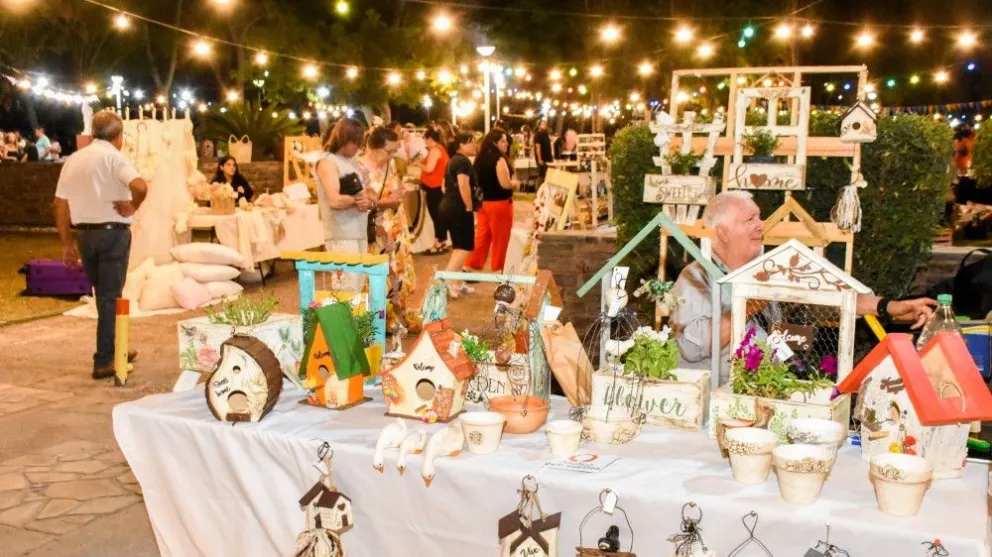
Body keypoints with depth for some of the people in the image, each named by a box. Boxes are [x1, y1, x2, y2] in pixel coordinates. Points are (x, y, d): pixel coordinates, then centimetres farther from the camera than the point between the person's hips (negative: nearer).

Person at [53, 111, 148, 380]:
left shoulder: (74, 159, 9)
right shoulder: (114, 156, -8)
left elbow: (60, 204, 8)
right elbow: (140, 186, -28)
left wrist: (67, 243, 13)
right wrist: (132, 206, -9)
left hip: (84, 234, 6)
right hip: (112, 233, -6)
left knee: (103, 295, 19)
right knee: (110, 297, 2)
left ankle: (114, 351, 30)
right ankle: (103, 362, 4)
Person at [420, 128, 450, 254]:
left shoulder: (434, 150, -13)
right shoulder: (441, 149, 17)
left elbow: (429, 168, -20)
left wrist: (419, 164, -4)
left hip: (434, 188, -10)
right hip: (439, 186, 10)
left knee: (436, 215, -8)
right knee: (439, 215, 12)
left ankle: (439, 244, -6)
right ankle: (443, 242, 17)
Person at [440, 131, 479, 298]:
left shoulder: (453, 160, 17)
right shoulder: (463, 161, -13)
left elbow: (446, 185, 21)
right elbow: (463, 185, -25)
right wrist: (469, 207, -18)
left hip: (449, 207, 10)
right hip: (459, 209, -10)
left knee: (458, 246, 14)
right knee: (465, 247, -7)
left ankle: (456, 282, 17)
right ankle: (446, 280, -14)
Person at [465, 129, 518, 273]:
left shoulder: (481, 158, 6)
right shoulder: (499, 159, -18)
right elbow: (505, 184, -23)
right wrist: (515, 183, -2)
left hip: (483, 203, 7)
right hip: (499, 203, -7)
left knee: (482, 236, 12)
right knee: (500, 238, 6)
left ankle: (471, 266, 10)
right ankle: (497, 269, 16)